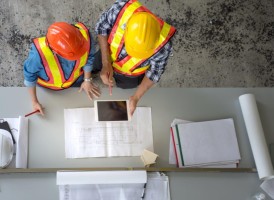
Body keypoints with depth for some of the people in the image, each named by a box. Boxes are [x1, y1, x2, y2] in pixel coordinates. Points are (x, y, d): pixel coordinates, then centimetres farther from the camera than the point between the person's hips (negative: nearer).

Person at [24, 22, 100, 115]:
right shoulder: (40, 53, -48)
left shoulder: (84, 35, -40)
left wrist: (87, 80, -2)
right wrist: (34, 101, -15)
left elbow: (89, 57, -15)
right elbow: (30, 75, -24)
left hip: (76, 80, 2)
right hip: (48, 87, -2)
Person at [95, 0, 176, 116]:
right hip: (107, 56, 2)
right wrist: (106, 63, -29)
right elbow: (101, 27, -22)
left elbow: (154, 72, -22)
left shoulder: (162, 44, -44)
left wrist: (136, 97, -24)